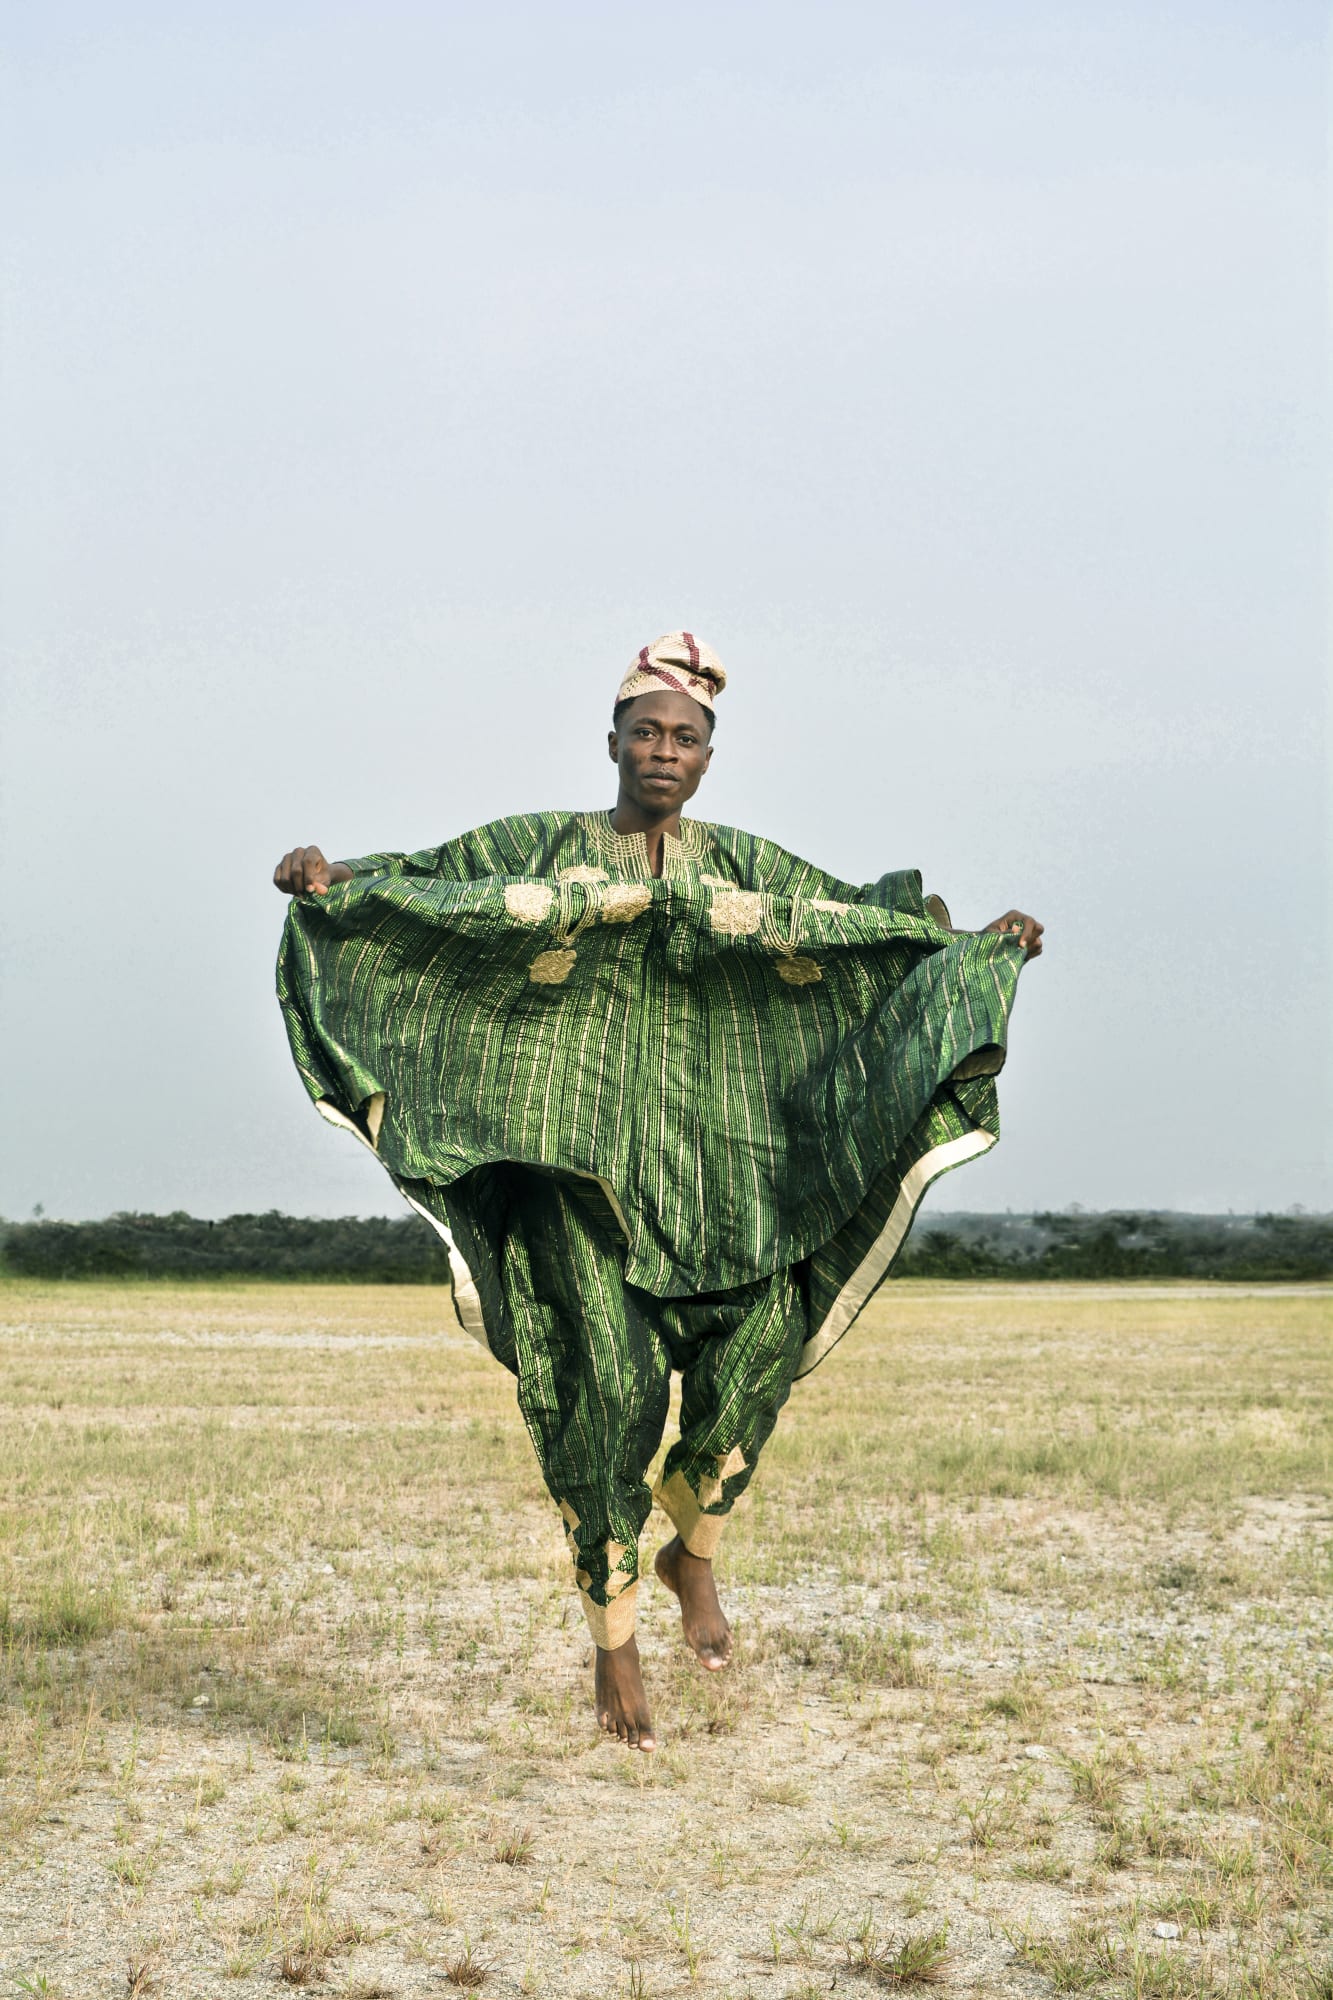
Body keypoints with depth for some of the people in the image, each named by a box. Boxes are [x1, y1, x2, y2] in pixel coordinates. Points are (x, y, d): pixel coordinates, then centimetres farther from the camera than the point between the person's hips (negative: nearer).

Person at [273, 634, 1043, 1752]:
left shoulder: (746, 868, 16)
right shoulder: (542, 848, 10)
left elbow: (852, 919, 12)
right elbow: (431, 886, 1)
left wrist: (977, 943, 2)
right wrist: (335, 881, -17)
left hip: (708, 1164, 3)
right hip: (577, 1156, -2)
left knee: (760, 1341, -16)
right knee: (610, 1381, -13)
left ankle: (693, 1555, 9)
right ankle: (614, 1638, 0)